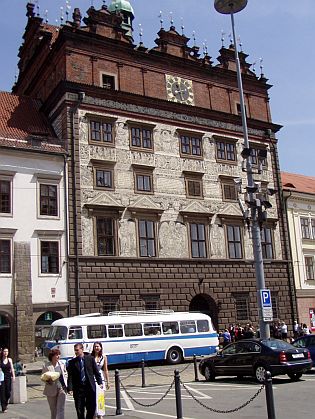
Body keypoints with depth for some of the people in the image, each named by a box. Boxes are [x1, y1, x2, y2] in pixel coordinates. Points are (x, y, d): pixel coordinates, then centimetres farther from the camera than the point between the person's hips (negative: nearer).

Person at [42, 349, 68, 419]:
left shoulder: (62, 364, 4)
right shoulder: (46, 366, -6)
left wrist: (64, 381, 3)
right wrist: (48, 380, -20)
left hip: (62, 388, 1)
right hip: (51, 390, -1)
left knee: (61, 408, -7)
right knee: (53, 410, 11)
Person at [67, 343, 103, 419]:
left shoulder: (90, 358, 1)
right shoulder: (72, 362, 0)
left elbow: (96, 371, 4)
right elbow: (70, 376, -2)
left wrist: (100, 382, -2)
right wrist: (70, 388, -11)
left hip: (90, 387, 0)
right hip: (78, 388, 0)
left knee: (92, 408, 6)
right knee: (80, 410, 3)